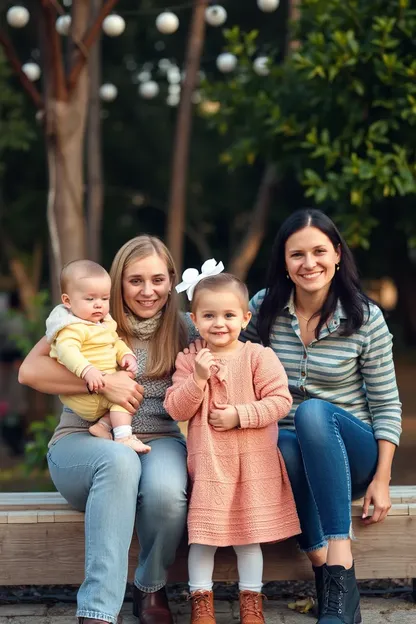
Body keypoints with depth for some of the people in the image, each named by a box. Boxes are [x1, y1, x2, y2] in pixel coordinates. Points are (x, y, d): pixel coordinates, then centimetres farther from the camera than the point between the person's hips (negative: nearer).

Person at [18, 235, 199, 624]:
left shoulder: (182, 330, 10)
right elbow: (30, 371, -11)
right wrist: (101, 382, -20)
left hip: (158, 441, 2)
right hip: (83, 443, -2)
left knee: (167, 492, -35)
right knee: (120, 460, -39)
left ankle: (151, 589, -2)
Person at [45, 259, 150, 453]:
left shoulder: (104, 324, 15)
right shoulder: (73, 328, -16)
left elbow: (116, 343, 24)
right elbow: (66, 350, -31)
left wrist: (127, 355, 2)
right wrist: (87, 371, -44)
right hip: (81, 397, -10)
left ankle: (103, 425, 0)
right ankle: (124, 437, -22)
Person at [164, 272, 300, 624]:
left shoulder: (259, 357, -5)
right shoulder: (189, 361, 1)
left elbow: (281, 401, -10)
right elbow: (176, 410, -3)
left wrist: (240, 415, -18)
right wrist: (198, 379, -18)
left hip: (253, 462, -1)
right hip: (207, 462, 1)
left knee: (249, 532, 8)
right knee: (203, 533, 1)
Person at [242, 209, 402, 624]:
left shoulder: (366, 318, -4)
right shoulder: (263, 310, 0)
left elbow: (387, 406, -2)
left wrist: (381, 478, -9)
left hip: (349, 453, -1)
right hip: (286, 451, 1)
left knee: (314, 411, -36)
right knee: (282, 445, -37)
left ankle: (340, 569, -43)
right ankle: (331, 579, -37)